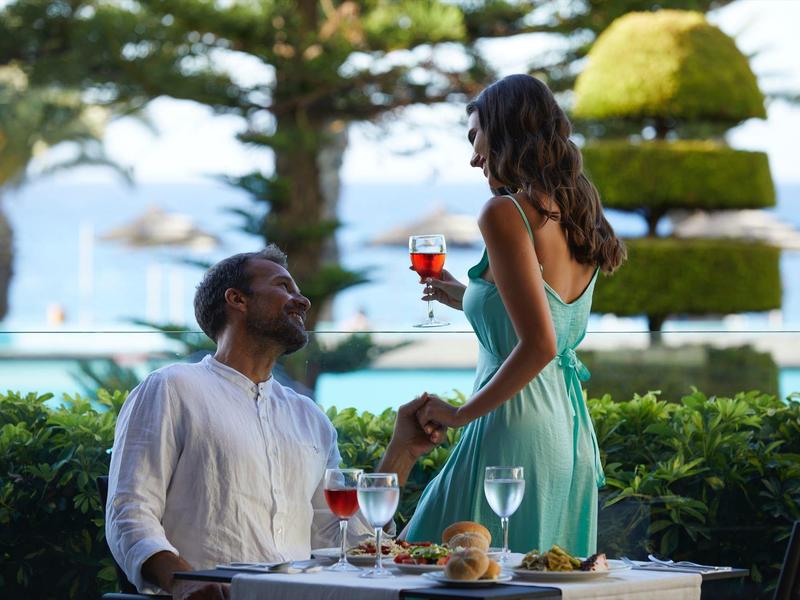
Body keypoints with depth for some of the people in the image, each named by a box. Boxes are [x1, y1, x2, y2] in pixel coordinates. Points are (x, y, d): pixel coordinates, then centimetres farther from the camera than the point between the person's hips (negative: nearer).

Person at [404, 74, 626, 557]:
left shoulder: (505, 213, -12)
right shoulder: (576, 215, 13)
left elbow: (539, 345, -21)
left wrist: (461, 414, -12)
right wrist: (468, 297, 31)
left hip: (515, 427, -9)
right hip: (574, 429, 9)